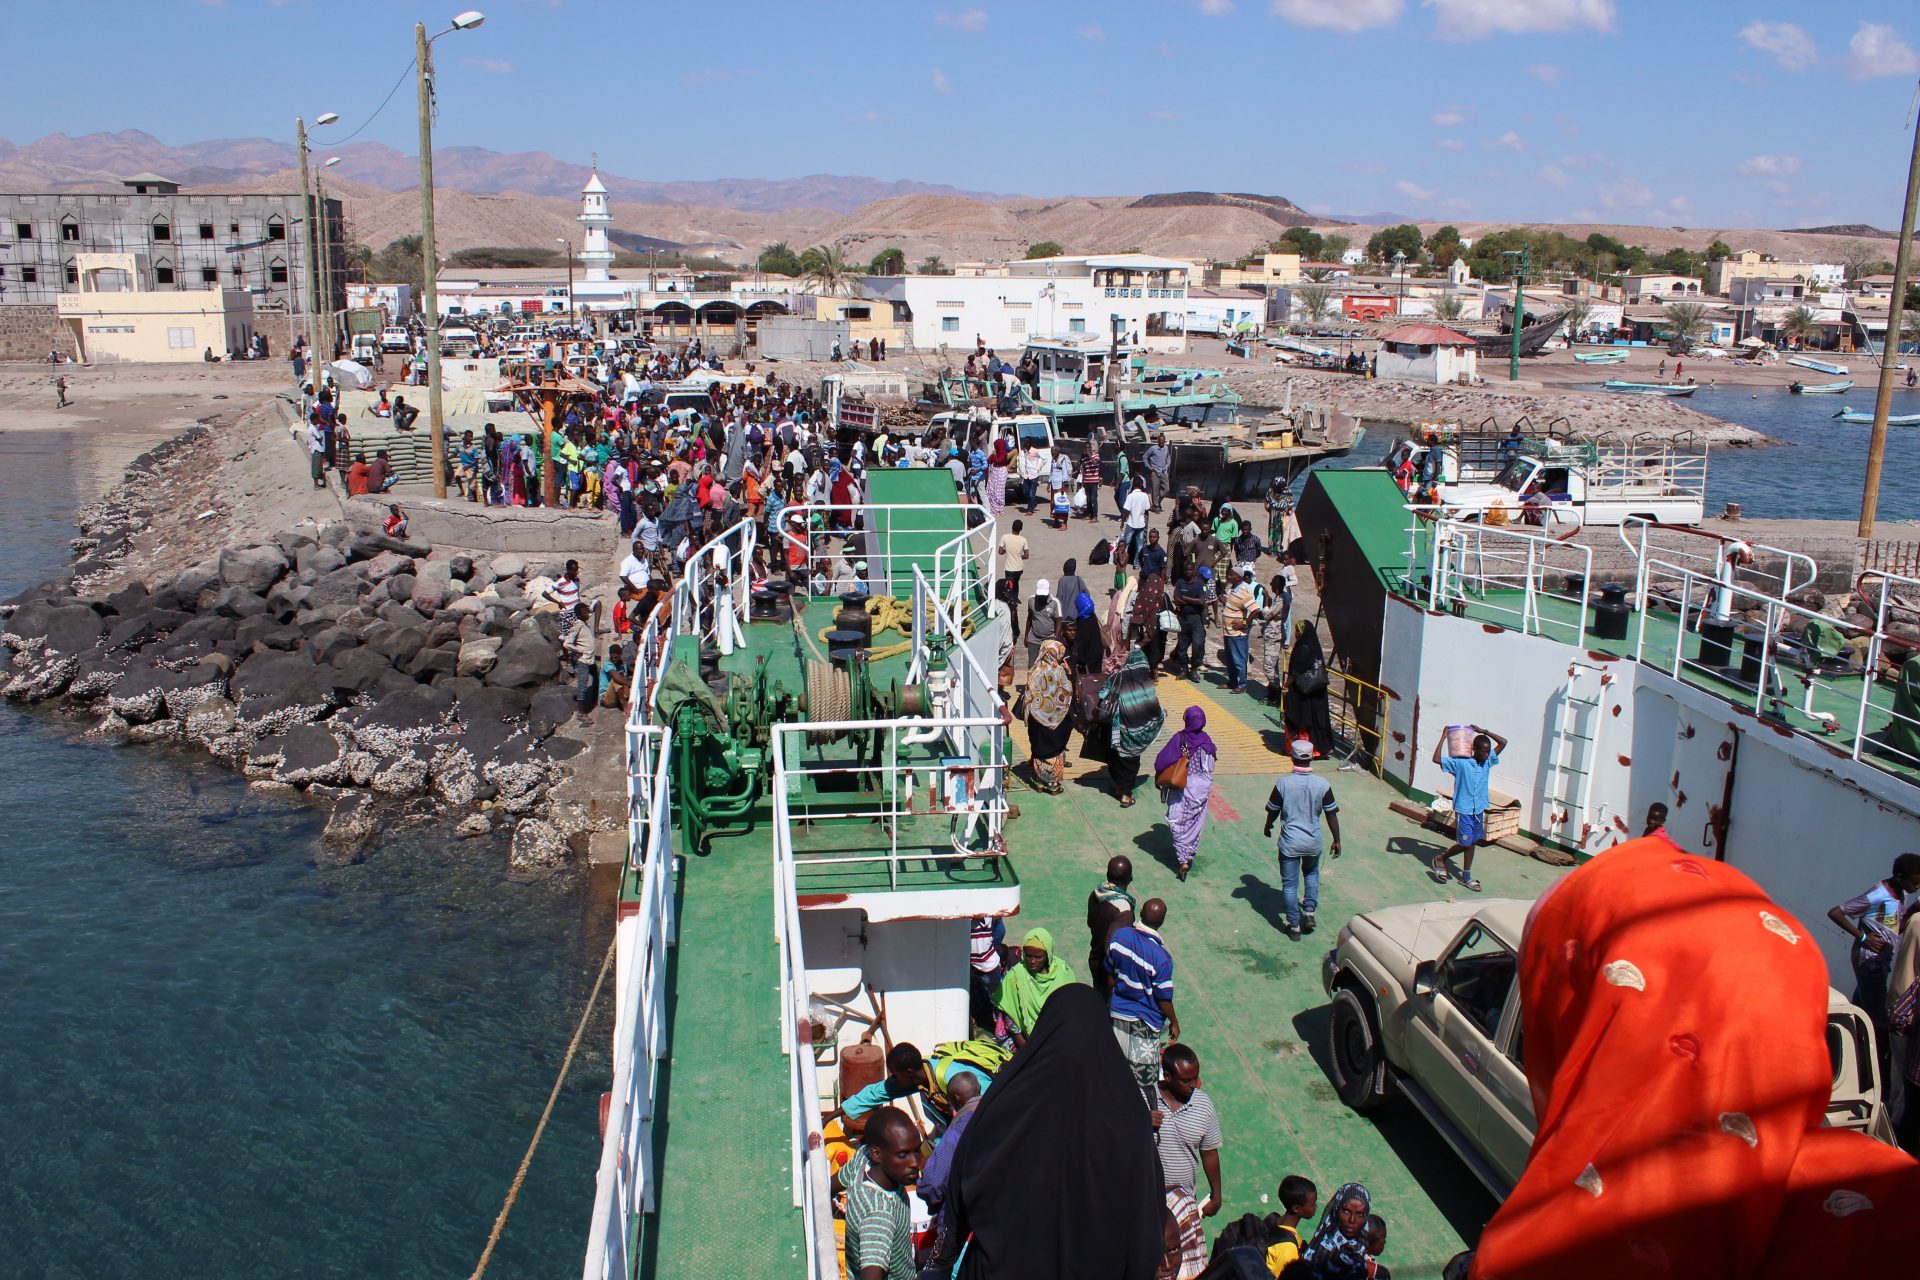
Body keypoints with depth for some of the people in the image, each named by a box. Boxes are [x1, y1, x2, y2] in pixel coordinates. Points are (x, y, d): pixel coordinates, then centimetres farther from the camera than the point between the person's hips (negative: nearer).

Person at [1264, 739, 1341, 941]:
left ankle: (1294, 926, 15)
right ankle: (1309, 912, 19)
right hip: (1313, 842, 2)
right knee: (1311, 874, 29)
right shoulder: (1323, 784, -11)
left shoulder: (1283, 784, -15)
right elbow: (1331, 814, -5)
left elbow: (1273, 811, -3)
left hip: (1289, 843, -2)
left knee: (1290, 884, 10)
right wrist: (1337, 840, 8)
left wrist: (1268, 827, 18)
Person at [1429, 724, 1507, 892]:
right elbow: (1436, 759, -24)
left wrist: (1484, 732, 3)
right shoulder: (1460, 763, -15)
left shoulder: (1488, 761, 2)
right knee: (1465, 843, -4)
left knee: (1471, 843, 13)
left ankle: (1466, 877, 22)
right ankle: (1441, 859, 20)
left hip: (1479, 809, 6)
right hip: (1464, 810, -6)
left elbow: (1503, 742, 9)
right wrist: (1443, 738, -21)